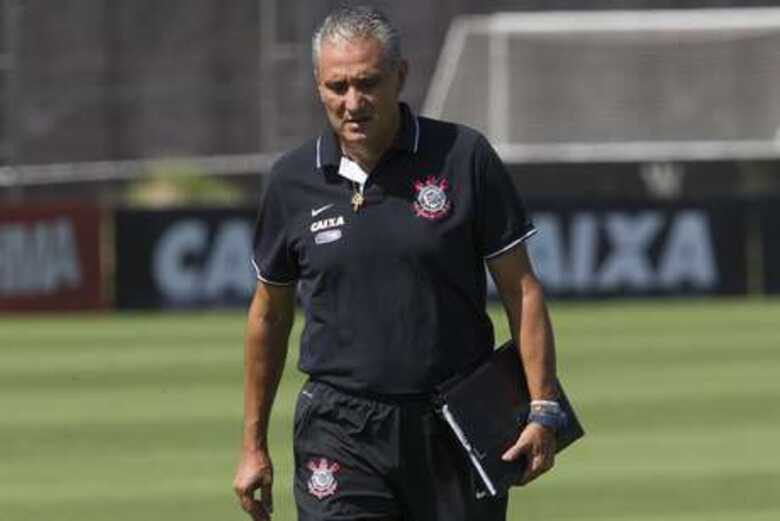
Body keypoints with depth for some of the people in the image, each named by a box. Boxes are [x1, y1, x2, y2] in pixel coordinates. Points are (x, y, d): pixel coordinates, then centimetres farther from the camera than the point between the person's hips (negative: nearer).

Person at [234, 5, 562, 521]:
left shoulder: (464, 157, -3)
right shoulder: (293, 180, 3)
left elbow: (521, 289, 0)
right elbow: (270, 313, 14)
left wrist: (543, 410, -8)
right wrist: (254, 445, 15)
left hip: (455, 428, 0)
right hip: (340, 432, 0)